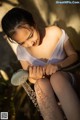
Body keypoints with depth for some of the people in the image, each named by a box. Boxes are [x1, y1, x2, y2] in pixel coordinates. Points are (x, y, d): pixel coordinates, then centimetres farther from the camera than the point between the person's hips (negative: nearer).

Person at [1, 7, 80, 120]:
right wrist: (34, 78, -25)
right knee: (41, 83, -35)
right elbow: (30, 79, 1)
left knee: (57, 76, -36)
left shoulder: (56, 32, -16)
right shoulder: (21, 51, -9)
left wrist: (59, 65, -27)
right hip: (44, 88, 1)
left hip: (66, 78, -1)